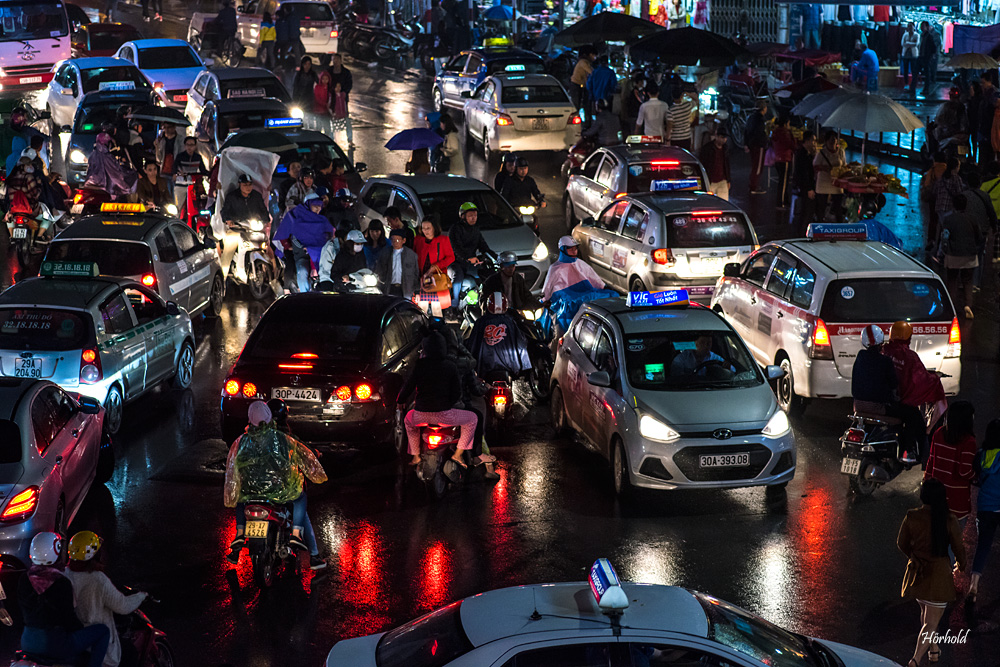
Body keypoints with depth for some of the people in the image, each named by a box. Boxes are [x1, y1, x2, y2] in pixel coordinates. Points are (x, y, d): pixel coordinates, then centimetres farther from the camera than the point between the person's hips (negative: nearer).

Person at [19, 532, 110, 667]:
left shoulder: (24, 582, 0)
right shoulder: (62, 584, -18)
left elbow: (24, 615, 10)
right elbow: (68, 618, -13)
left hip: (27, 644, 7)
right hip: (56, 645, -7)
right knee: (103, 631, 5)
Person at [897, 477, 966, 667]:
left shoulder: (911, 517, -11)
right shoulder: (949, 520, -16)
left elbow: (902, 543, 2)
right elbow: (959, 548, -6)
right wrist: (962, 566, 15)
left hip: (917, 571, 3)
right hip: (939, 572, -3)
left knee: (925, 611, 28)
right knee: (931, 622, 4)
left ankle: (934, 649, 44)